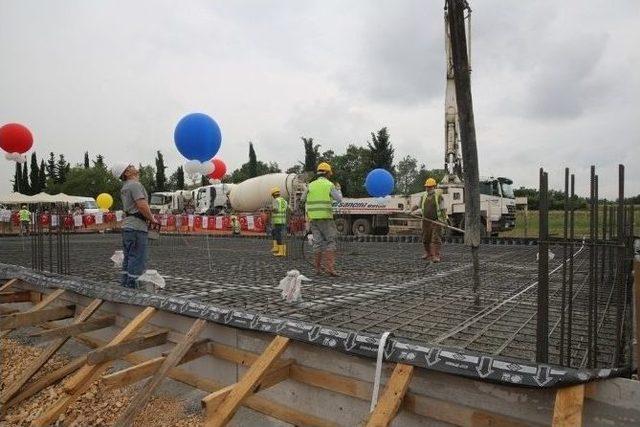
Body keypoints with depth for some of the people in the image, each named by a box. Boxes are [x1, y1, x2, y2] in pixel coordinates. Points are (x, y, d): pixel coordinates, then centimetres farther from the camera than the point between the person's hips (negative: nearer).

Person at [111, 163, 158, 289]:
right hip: (137, 226, -10)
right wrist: (152, 219, -9)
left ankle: (125, 285, 19)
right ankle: (131, 287, -3)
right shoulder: (135, 185, -11)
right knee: (137, 259, -5)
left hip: (127, 225, 10)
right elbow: (142, 205, -22)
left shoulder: (125, 187, 19)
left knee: (128, 258, 14)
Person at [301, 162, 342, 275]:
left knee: (318, 242, 9)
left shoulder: (311, 185, 7)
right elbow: (339, 199, -1)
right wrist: (338, 189, 16)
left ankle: (317, 268, 10)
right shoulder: (330, 185, -3)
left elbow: (303, 199, 16)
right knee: (330, 241, 2)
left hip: (313, 217, 4)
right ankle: (330, 267, -7)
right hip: (325, 217, -4)